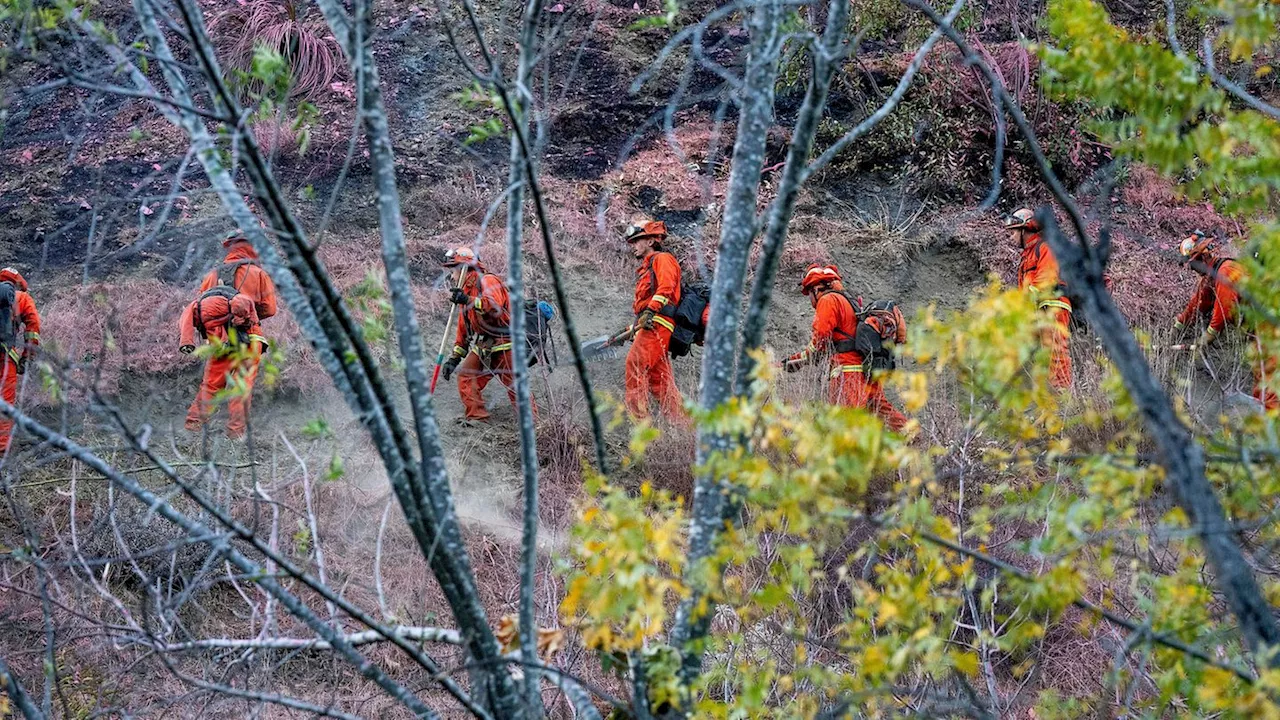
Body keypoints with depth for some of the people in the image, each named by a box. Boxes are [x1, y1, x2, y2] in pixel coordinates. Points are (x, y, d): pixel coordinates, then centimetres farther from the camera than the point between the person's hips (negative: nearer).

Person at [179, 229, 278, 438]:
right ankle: (236, 431, -2)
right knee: (242, 386, 0)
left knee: (211, 384, 12)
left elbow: (196, 307, 10)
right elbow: (269, 308, 3)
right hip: (247, 339, -4)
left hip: (218, 340, 4)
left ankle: (194, 422, 8)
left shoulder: (213, 274, 15)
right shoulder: (258, 273, 3)